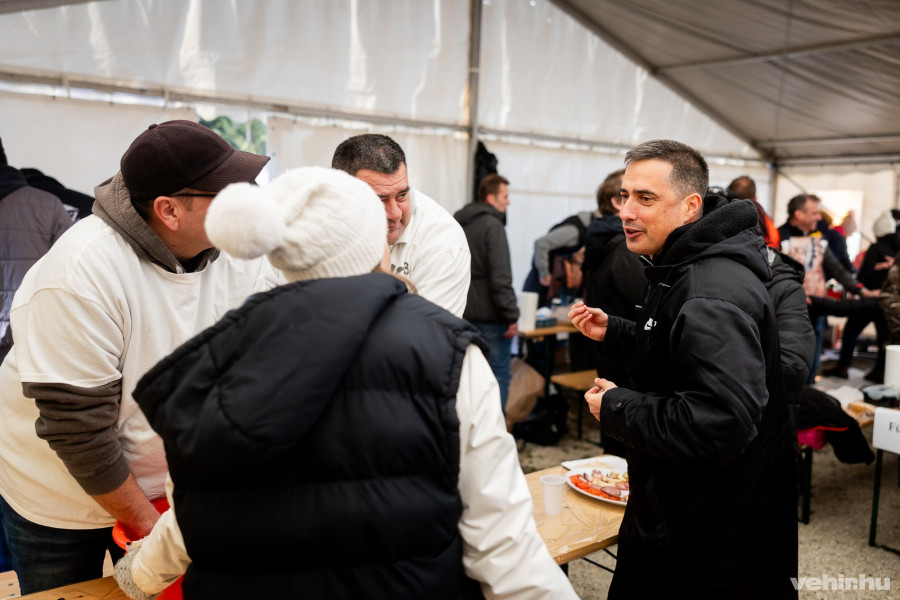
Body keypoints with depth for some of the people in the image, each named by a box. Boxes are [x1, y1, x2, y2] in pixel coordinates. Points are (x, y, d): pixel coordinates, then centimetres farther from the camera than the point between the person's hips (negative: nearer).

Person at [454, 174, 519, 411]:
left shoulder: (459, 224, 13)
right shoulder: (493, 225, -13)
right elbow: (500, 277, -19)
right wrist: (511, 315, -16)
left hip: (463, 313, 8)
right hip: (489, 316, -8)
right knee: (498, 374, -1)